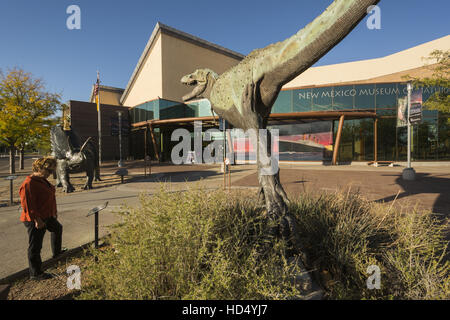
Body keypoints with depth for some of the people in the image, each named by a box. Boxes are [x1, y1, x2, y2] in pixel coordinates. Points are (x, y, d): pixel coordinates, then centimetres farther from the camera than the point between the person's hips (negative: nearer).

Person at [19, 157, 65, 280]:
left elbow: (50, 197, 16)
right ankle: (35, 274, 17)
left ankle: (56, 252, 50)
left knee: (57, 228, 29)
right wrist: (37, 219, -26)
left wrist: (53, 212, 21)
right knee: (35, 247, 3)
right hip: (35, 221, -10)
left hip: (46, 216, 10)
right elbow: (27, 204, -27)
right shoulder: (29, 183, -25)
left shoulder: (42, 180, 6)